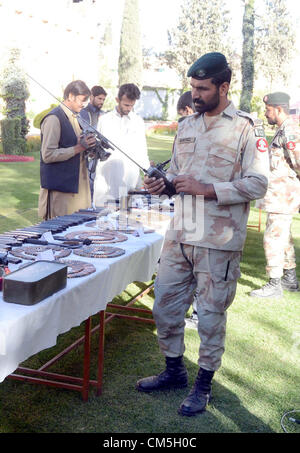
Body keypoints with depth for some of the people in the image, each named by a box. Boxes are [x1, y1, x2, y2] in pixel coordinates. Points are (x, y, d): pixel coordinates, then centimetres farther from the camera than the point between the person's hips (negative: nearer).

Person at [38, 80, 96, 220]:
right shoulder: (54, 118, -13)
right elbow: (48, 155, -19)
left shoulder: (74, 118, 16)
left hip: (77, 185, 9)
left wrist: (86, 146, 6)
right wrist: (78, 148, -19)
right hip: (59, 188, -9)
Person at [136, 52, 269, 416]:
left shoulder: (245, 127, -7)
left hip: (218, 242, -6)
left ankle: (204, 384, 26)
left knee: (211, 315, 7)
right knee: (164, 307, 12)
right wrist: (163, 183, -1)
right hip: (180, 235, 6)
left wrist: (207, 189, -20)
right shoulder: (186, 125, 12)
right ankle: (174, 370, 34)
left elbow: (258, 183, -13)